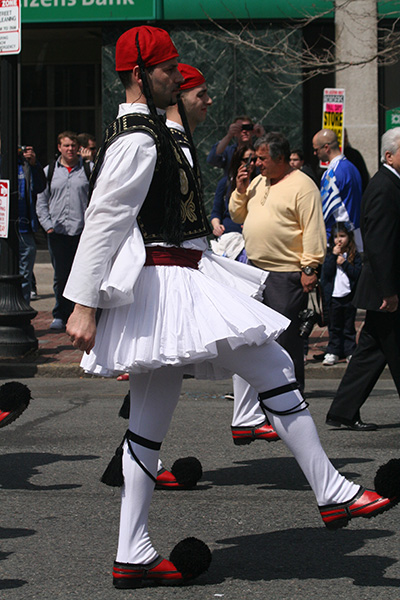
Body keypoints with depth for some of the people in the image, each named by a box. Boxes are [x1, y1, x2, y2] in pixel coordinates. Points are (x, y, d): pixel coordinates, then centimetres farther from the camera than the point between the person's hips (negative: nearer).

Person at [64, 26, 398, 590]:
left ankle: (133, 558, 8)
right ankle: (334, 495, -3)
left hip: (169, 284, 11)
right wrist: (84, 304, -19)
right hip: (164, 284, -11)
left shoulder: (147, 132, 21)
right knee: (274, 368, -7)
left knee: (149, 424, 8)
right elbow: (103, 220, -17)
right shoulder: (139, 140, -13)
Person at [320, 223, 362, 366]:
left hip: (349, 296, -1)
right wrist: (334, 256, -15)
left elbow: (357, 274, -9)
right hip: (333, 296, 1)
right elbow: (326, 273, -10)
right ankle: (333, 352, 13)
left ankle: (350, 352, 14)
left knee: (349, 327, 7)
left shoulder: (355, 256, 1)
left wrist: (344, 263, -16)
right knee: (334, 327, 7)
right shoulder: (329, 255, 4)